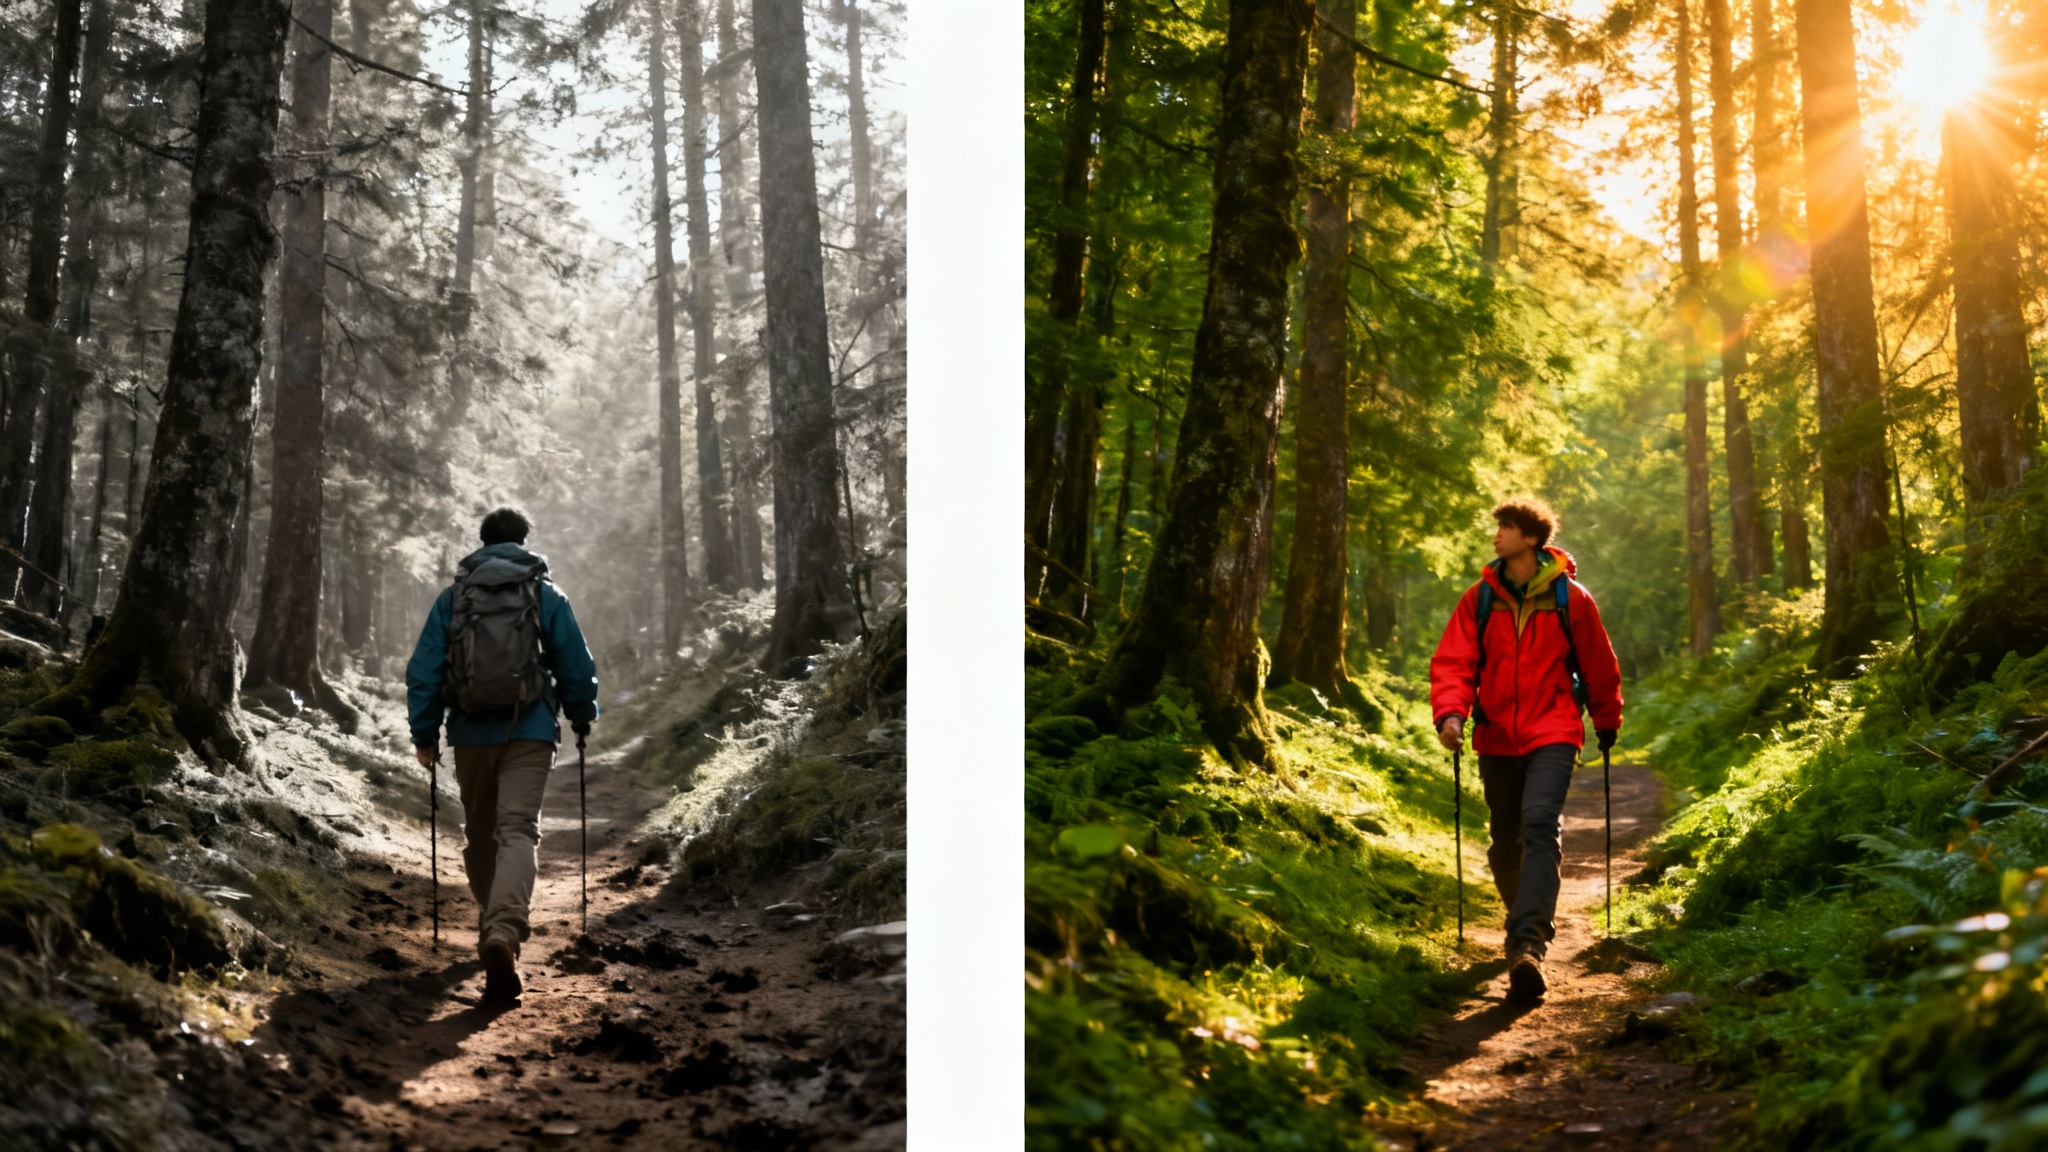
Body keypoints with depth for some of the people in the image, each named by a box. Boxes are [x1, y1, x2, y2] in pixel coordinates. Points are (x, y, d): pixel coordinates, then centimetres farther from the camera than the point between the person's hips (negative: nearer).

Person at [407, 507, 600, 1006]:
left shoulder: (451, 598, 6)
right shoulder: (546, 595, 3)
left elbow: (424, 670, 3)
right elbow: (577, 667, 6)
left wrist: (424, 732, 9)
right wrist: (583, 718, 22)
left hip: (471, 734, 2)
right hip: (530, 734, -2)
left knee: (480, 834, 18)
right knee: (518, 831, -10)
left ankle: (494, 924, 34)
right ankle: (504, 932, -31)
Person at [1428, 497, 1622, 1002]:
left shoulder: (1571, 598, -3)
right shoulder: (1480, 599, 2)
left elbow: (1599, 665, 10)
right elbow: (1453, 661, -4)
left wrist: (1607, 722, 19)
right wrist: (1450, 711, -22)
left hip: (1552, 735, -3)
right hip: (1496, 737, 3)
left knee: (1540, 828, -21)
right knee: (1505, 842, 13)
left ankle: (1528, 946, -31)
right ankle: (1524, 921, 39)